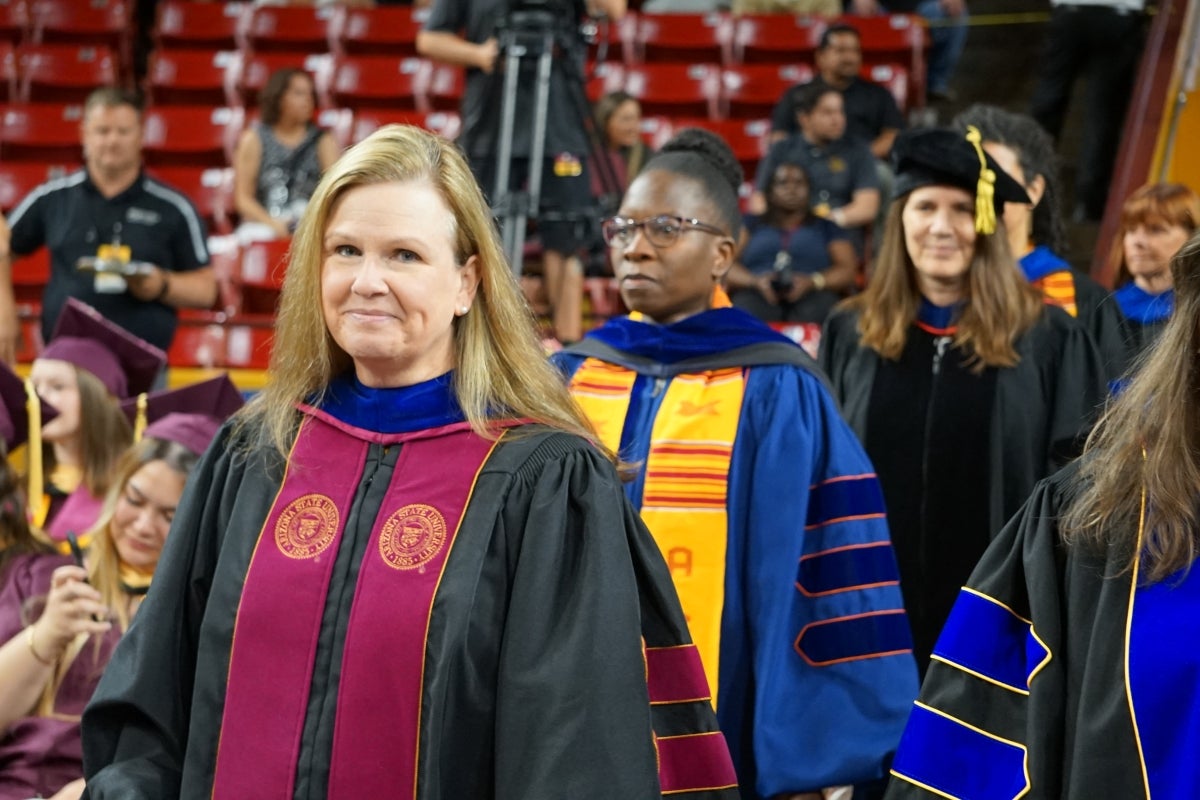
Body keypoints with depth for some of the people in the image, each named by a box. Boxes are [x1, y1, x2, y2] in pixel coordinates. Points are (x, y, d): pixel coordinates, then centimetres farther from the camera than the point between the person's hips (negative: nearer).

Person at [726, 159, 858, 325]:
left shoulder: (826, 228, 25)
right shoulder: (751, 224, 25)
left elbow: (848, 271, 11)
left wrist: (812, 282, -10)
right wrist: (755, 280, -12)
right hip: (758, 295, 0)